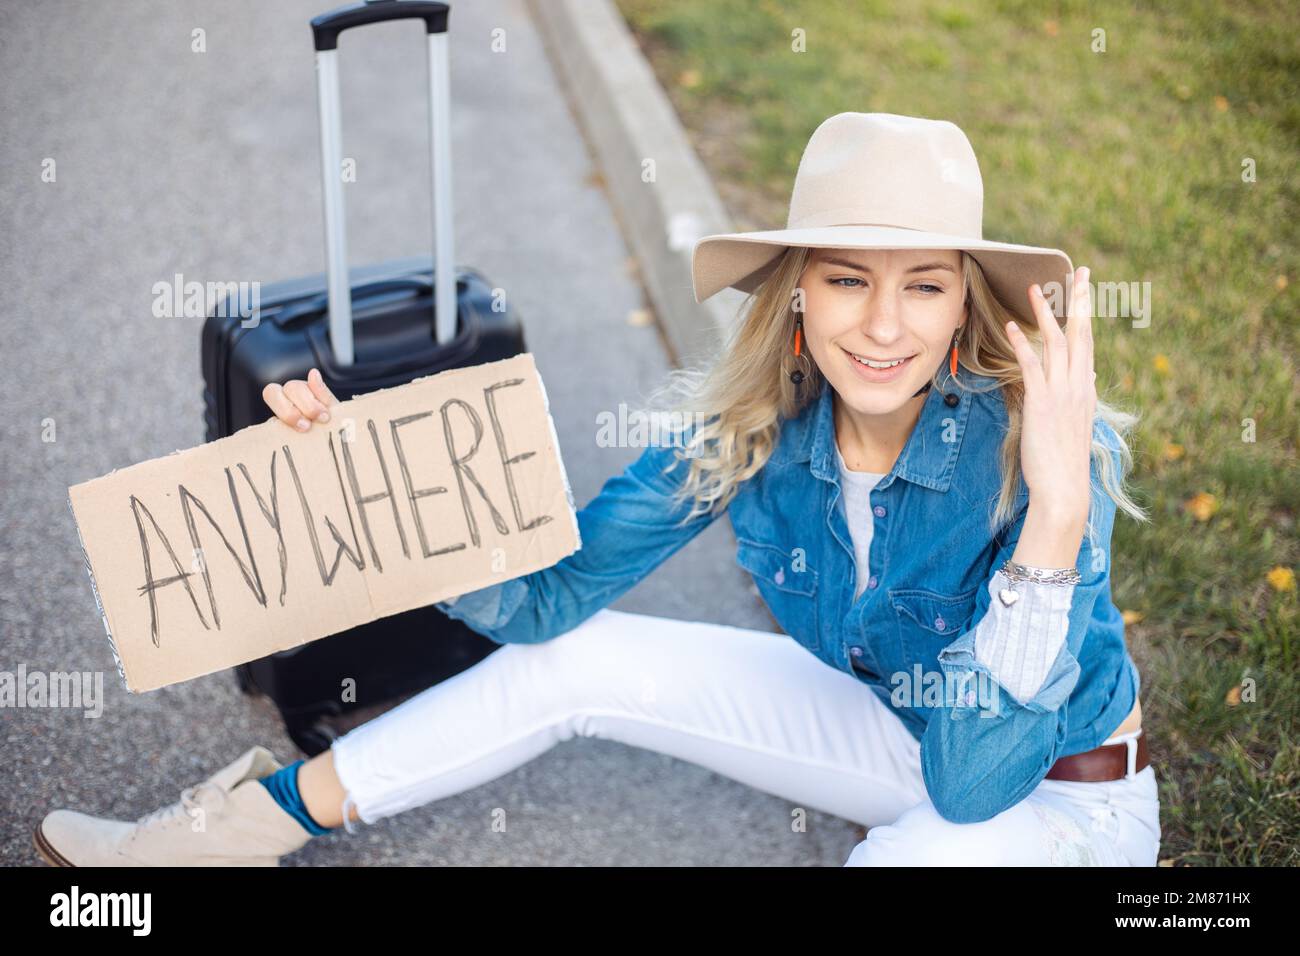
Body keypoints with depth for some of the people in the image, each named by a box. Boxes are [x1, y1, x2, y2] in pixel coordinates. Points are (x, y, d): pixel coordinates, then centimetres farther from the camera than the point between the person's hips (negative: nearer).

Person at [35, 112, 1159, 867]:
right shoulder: (751, 428, -17)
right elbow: (548, 598, -13)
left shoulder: (1037, 448, -32)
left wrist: (1056, 515, -48)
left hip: (1059, 793, -3)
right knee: (579, 659, -5)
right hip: (898, 727, 4)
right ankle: (262, 818, 11)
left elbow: (975, 780, -36)